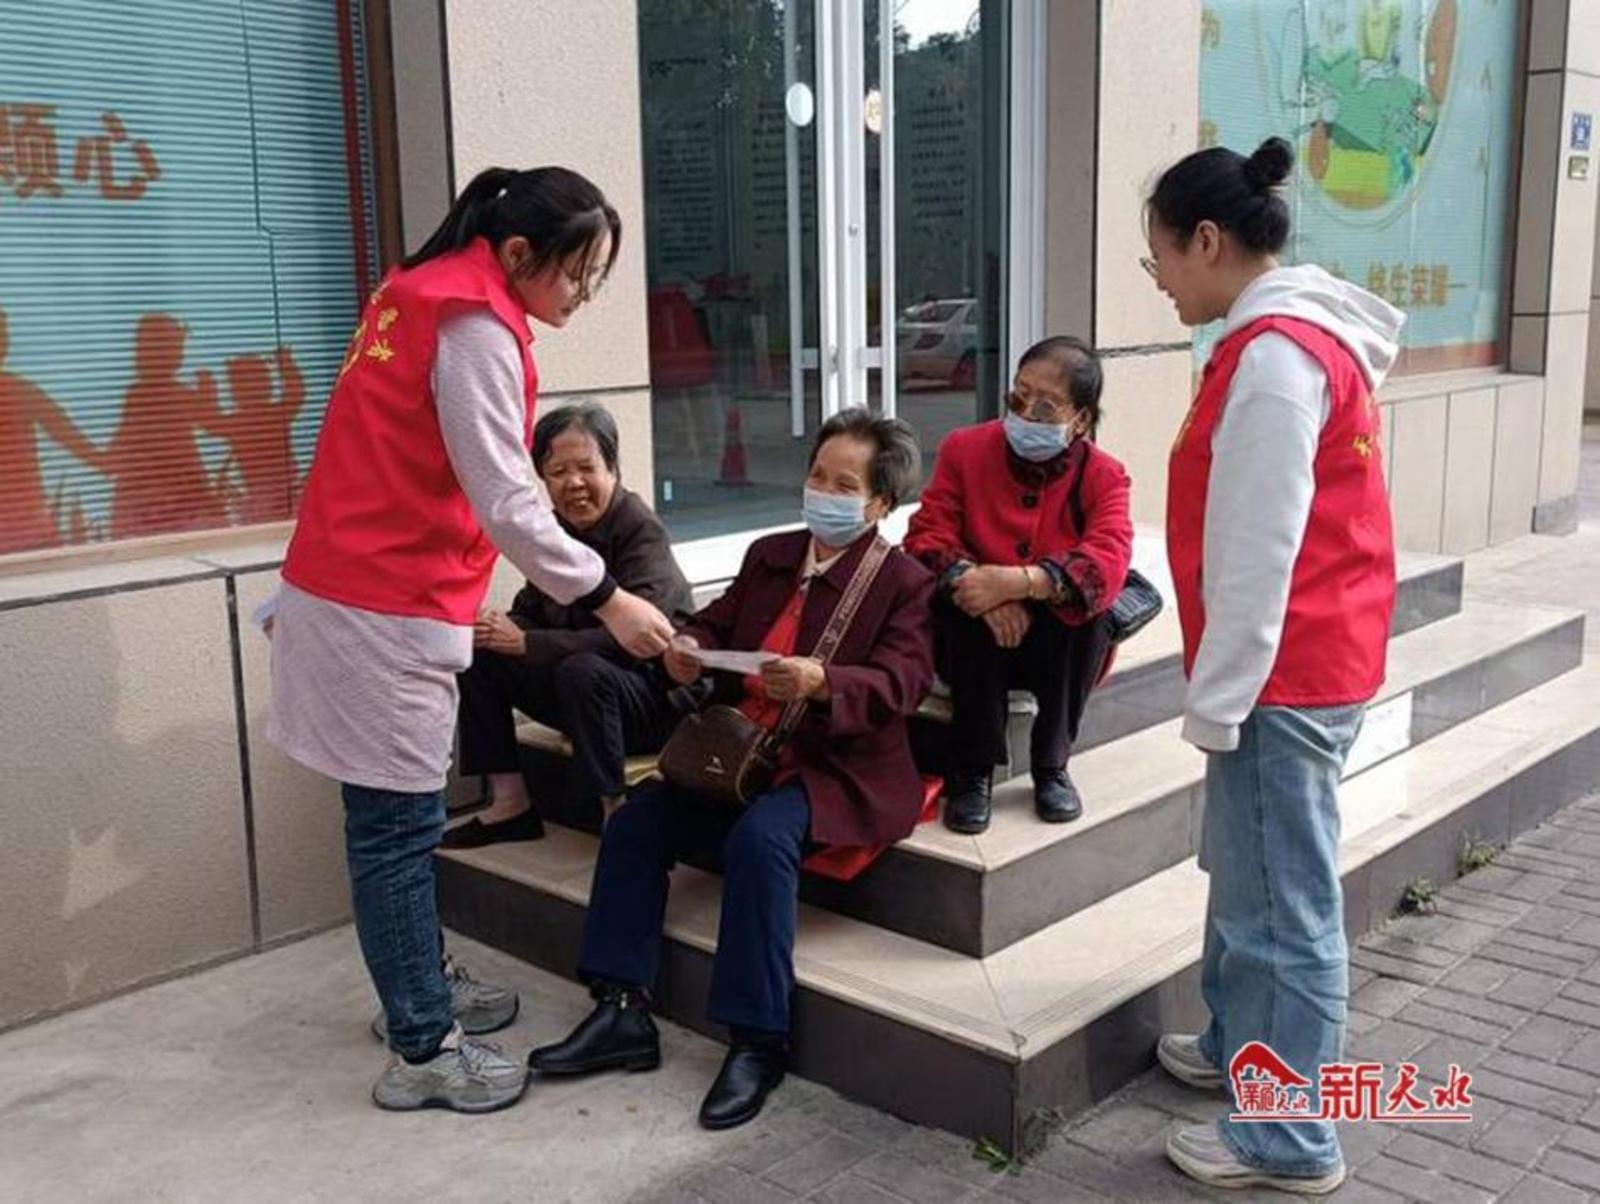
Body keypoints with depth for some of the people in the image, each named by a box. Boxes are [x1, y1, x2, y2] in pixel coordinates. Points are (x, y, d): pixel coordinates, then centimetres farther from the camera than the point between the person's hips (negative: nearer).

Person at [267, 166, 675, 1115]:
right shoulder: (476, 330, -16)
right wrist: (606, 598, -14)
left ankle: (419, 988, 31)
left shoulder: (430, 297, 14)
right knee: (399, 827, -2)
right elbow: (506, 503, -20)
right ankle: (424, 1053, 7)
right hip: (387, 612, -10)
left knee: (398, 818, 17)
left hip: (364, 593, 10)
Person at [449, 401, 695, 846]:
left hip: (659, 696, -8)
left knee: (583, 670, -35)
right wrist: (497, 631, -17)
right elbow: (529, 611, 9)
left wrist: (526, 643, -29)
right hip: (586, 692, 8)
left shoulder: (641, 530, -19)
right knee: (478, 657, -1)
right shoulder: (557, 530, 3)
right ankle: (509, 805, 3)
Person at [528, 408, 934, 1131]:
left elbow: (897, 684, -15)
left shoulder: (905, 583, -2)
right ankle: (623, 1014, -5)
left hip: (836, 770, -7)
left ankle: (757, 1043, -24)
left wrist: (819, 681, -35)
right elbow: (716, 625, 16)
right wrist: (688, 652, -9)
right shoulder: (770, 556, 17)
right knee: (635, 822, -10)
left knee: (758, 837, -34)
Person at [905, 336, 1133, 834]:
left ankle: (1052, 764, -14)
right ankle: (972, 771, -20)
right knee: (966, 599, -32)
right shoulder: (964, 449, -3)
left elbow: (1106, 564, -25)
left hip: (1060, 650, 0)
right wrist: (972, 582, -34)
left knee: (1086, 597, -30)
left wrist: (1016, 582, -40)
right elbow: (926, 538, -13)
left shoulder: (1103, 475, -7)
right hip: (974, 646, 0)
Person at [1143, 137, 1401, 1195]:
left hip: (1284, 675, -10)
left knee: (1284, 907, 0)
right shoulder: (1302, 336, 12)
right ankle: (1239, 1045, 39)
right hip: (1310, 662, 10)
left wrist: (1218, 700, -17)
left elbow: (1258, 553, -22)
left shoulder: (1275, 355, -20)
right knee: (1247, 875, 23)